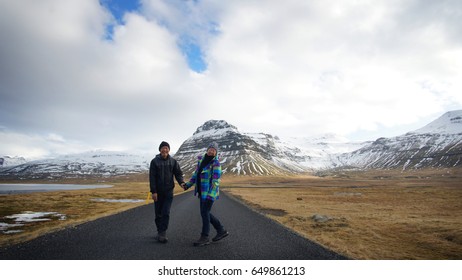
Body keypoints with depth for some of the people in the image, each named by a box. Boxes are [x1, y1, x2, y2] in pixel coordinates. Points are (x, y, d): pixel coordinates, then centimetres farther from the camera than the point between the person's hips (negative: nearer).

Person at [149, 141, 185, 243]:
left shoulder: (173, 161, 3)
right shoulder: (154, 161, -2)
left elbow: (178, 173, 1)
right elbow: (152, 177, -5)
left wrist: (181, 182, -19)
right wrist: (153, 192, -11)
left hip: (169, 191, 0)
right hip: (158, 192, 0)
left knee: (166, 213, -7)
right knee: (158, 213, 8)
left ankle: (162, 233, -3)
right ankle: (159, 232, 22)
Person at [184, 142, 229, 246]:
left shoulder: (216, 163, -15)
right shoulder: (201, 160, 8)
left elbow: (216, 180, -21)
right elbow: (196, 174, 14)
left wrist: (211, 194, -28)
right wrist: (188, 185, 5)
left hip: (210, 193, -8)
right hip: (202, 192, 8)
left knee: (205, 213, -4)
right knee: (205, 213, 13)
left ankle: (205, 238, 10)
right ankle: (221, 231, 25)